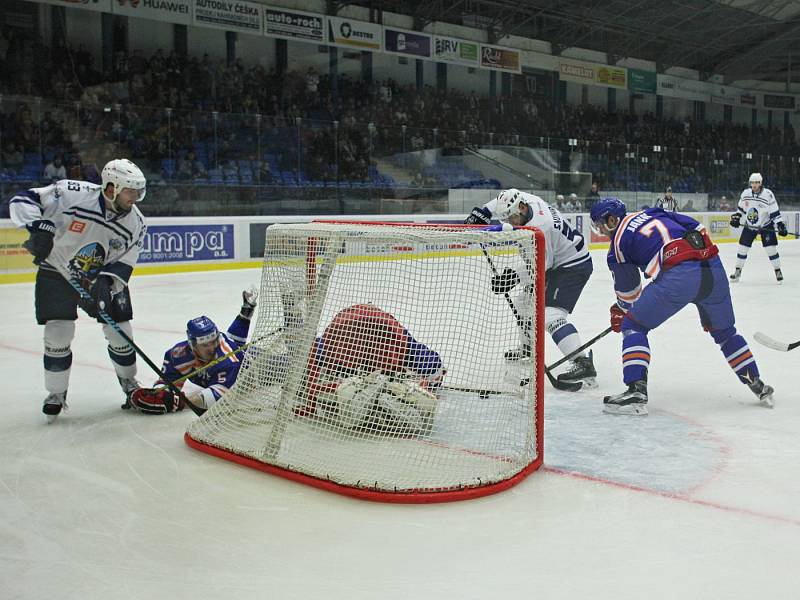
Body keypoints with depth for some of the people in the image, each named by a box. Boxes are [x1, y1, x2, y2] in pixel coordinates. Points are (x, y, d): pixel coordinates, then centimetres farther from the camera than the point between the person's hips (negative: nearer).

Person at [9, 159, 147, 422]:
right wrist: (39, 226, -38)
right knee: (58, 333, -7)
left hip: (104, 277, 3)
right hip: (57, 272, -3)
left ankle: (128, 380, 29)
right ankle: (56, 393, 14)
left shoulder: (135, 222, -15)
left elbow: (124, 264, -11)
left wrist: (105, 284, -28)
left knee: (120, 332, 2)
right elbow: (22, 200, -21)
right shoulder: (72, 193, -26)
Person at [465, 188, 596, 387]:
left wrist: (515, 276, -29)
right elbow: (500, 203, 18)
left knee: (551, 314, -23)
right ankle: (528, 348, 42)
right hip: (557, 262, 11)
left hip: (574, 265, -11)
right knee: (528, 300, 21)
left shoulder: (538, 226, -30)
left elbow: (539, 264, -27)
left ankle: (583, 363, -31)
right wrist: (481, 212, 9)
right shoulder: (525, 199, -4)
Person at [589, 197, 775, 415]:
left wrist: (620, 313, 36)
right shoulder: (653, 213, 27)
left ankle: (636, 392, -4)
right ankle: (758, 386, 34)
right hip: (713, 266, 6)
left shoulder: (618, 242, 12)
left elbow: (628, 290, 17)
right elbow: (698, 228, 22)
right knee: (723, 330, 29)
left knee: (633, 326, 8)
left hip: (679, 275, -6)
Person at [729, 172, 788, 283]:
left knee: (771, 248, -8)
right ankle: (737, 271, 13)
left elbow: (775, 212, -17)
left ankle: (778, 271, 6)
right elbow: (741, 207, 11)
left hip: (766, 226, -3)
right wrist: (736, 217, -1)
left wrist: (781, 225, -21)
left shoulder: (768, 195, -18)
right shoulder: (745, 193, -6)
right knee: (742, 248, 1)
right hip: (749, 226, 3)